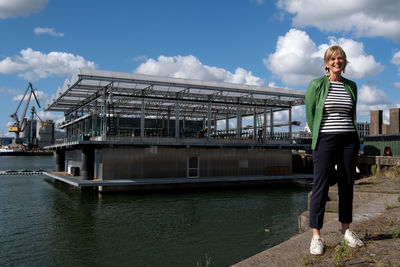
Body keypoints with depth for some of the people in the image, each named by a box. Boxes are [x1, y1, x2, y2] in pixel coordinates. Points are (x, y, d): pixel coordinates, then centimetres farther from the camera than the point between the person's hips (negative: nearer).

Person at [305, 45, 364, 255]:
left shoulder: (351, 86, 11)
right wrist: (318, 137, 6)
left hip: (349, 140, 4)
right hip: (325, 140, -4)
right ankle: (316, 236, 0)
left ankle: (346, 230, 23)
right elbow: (309, 113, 3)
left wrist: (354, 138, 14)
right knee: (320, 186, -6)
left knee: (347, 186, 9)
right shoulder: (316, 85, -2)